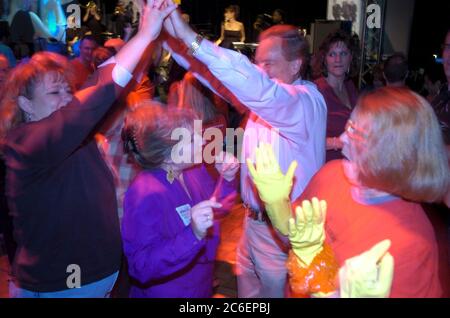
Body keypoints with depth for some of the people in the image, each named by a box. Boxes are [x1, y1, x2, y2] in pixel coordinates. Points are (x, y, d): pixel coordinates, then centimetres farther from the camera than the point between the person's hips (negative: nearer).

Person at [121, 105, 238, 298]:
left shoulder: (193, 169, -7)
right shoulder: (145, 197, -30)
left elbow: (216, 209, 8)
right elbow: (142, 267, -32)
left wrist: (226, 179, -10)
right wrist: (193, 235, -42)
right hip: (165, 292, -7)